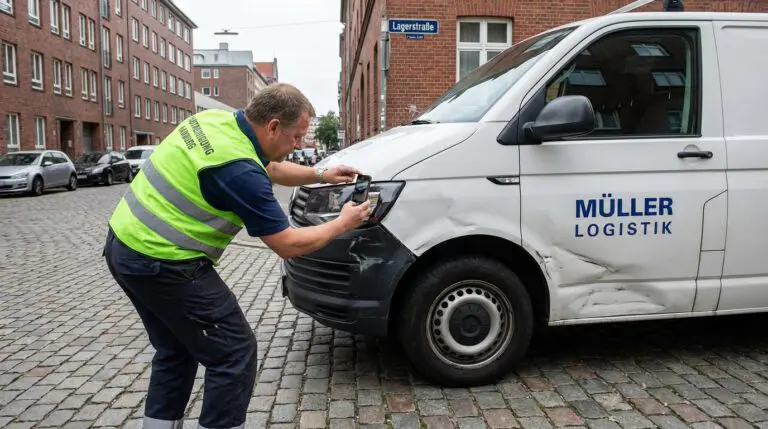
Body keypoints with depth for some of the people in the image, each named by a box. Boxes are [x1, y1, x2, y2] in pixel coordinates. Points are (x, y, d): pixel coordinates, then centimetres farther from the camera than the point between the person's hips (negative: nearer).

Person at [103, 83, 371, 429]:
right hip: (161, 262, -10)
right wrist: (342, 224, -1)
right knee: (234, 353, 1)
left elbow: (268, 168, 22)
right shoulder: (239, 170, -23)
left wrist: (321, 175, 18)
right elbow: (288, 245, -14)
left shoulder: (217, 119, 4)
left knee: (176, 350, 23)